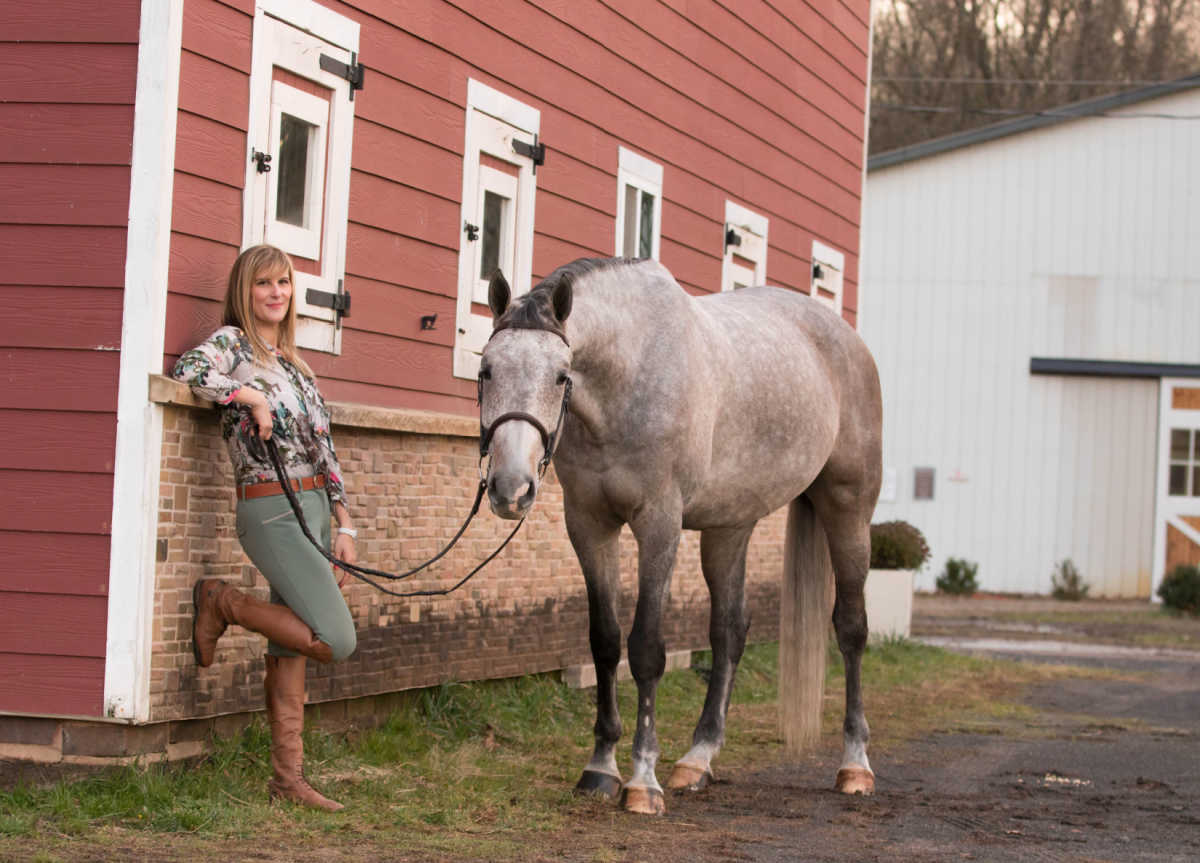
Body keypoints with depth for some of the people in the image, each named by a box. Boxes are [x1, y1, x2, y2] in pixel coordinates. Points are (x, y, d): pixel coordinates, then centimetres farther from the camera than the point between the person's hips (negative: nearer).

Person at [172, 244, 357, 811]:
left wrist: (345, 526, 12)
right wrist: (250, 397, -19)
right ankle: (223, 604, 1)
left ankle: (288, 778, 10)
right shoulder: (232, 344, -3)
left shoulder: (293, 365, 18)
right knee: (336, 641, -14)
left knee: (289, 652, 7)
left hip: (315, 511, 7)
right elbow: (188, 370, -25)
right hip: (272, 513, -7)